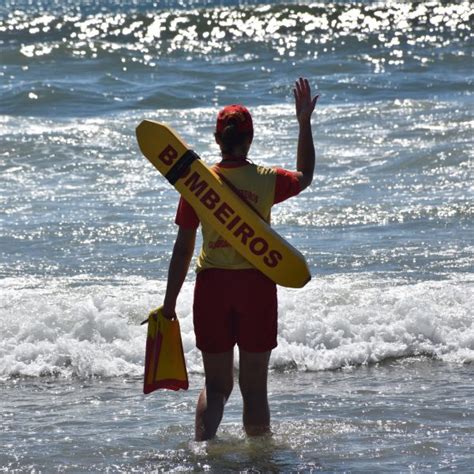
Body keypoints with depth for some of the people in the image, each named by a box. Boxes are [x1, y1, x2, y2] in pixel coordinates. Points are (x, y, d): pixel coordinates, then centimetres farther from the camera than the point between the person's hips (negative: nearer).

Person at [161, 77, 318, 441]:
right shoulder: (267, 180, -5)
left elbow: (184, 248, -2)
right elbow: (305, 177, 19)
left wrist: (170, 303, 5)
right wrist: (305, 123, 22)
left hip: (212, 283, 1)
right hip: (256, 284, -1)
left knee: (216, 384, 10)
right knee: (255, 385, 8)